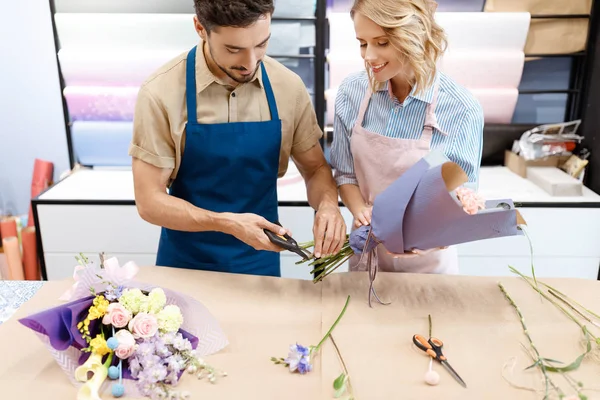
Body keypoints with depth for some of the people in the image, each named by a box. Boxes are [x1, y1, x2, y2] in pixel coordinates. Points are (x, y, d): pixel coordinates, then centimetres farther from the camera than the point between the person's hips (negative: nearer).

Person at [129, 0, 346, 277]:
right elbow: (149, 201, -14)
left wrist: (327, 204, -19)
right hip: (186, 263, -2)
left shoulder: (288, 87, -10)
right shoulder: (161, 93, -17)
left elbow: (315, 168, 2)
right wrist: (227, 223, -27)